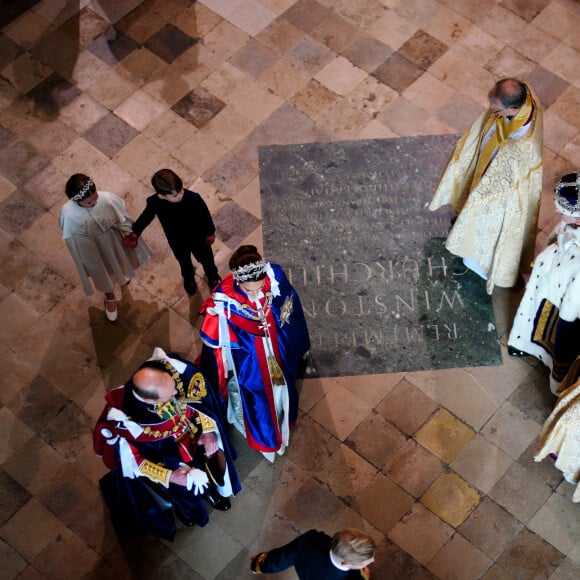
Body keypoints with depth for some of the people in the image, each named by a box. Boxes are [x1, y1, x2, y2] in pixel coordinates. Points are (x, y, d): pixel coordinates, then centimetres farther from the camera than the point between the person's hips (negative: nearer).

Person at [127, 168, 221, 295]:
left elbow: (205, 215, -19)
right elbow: (146, 217, -11)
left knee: (206, 258, 29)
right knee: (184, 262, 32)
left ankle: (212, 275, 64)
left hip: (198, 238, -1)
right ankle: (189, 278, 67)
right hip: (177, 242, 1)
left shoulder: (193, 198, -40)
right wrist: (135, 232, 4)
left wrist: (210, 233, -3)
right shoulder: (154, 202, -35)